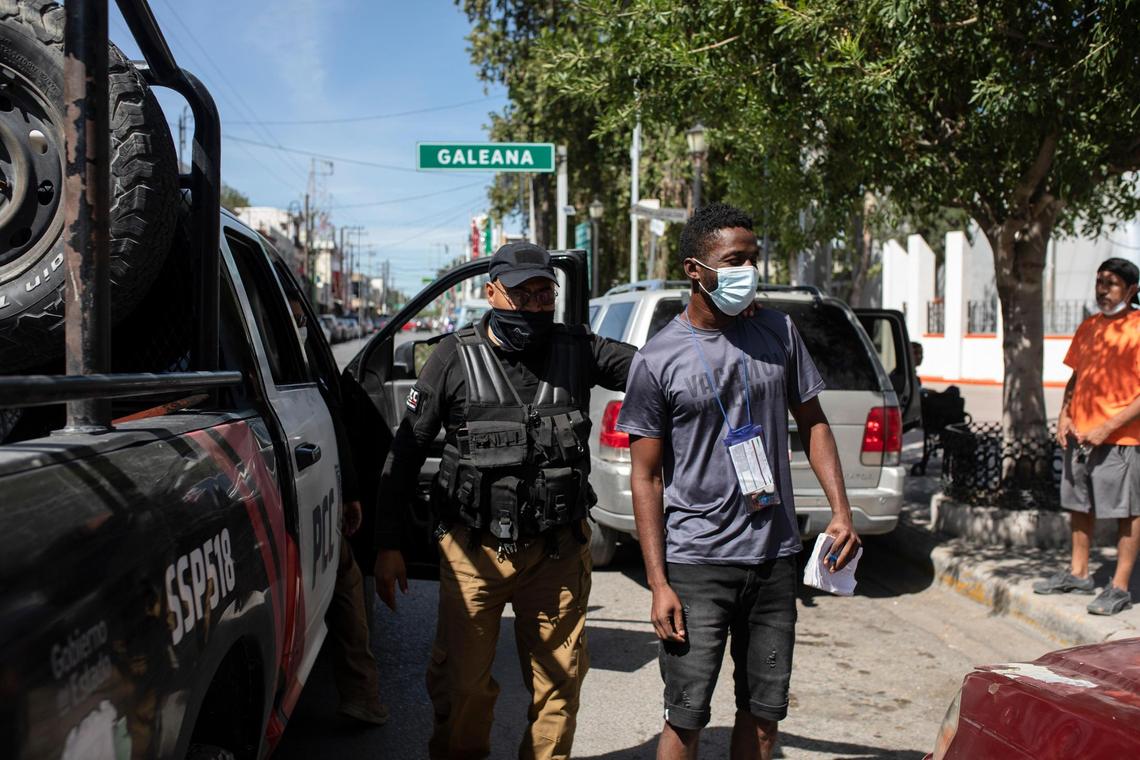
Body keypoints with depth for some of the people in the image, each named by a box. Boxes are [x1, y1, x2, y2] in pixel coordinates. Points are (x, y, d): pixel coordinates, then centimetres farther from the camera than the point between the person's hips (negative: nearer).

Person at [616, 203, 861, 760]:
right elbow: (646, 478, -5)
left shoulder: (778, 333, 4)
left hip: (774, 555, 4)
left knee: (765, 709, 13)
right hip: (697, 562, -4)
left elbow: (812, 422, 14)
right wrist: (658, 584, -9)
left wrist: (841, 510, 1)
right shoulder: (657, 360, -7)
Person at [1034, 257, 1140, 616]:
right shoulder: (1088, 327, 12)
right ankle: (1078, 573, 27)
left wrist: (1107, 427, -18)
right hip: (1079, 435, 7)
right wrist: (1064, 416, 6)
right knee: (1079, 506, 15)